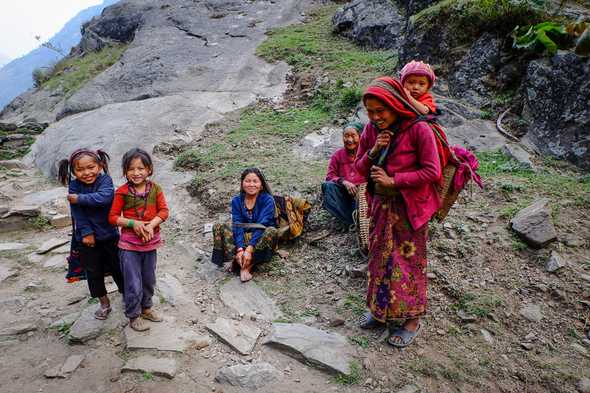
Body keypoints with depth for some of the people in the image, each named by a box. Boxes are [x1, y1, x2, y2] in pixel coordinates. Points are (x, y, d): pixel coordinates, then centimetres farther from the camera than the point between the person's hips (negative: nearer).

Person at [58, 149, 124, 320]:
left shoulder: (105, 180, -14)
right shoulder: (74, 186, -8)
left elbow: (104, 197, -34)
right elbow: (78, 213, -14)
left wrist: (79, 198, -28)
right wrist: (86, 232, -20)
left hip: (109, 235, -2)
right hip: (86, 237, 2)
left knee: (117, 268, 11)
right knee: (93, 272, 14)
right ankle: (104, 303, 31)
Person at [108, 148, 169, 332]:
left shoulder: (155, 189, -2)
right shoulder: (122, 192, -9)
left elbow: (164, 211, -6)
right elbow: (113, 217, -6)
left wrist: (151, 225, -21)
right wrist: (133, 223, -20)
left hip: (151, 241, 3)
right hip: (129, 243, -3)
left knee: (149, 279, 18)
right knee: (133, 284, 0)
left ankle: (146, 308, 39)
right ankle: (133, 316, 20)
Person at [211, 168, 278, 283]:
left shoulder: (268, 200, -12)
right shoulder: (236, 201, -2)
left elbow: (261, 226, -22)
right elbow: (237, 226, -13)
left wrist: (249, 249, -33)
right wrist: (240, 249, -28)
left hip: (260, 239, -3)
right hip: (243, 239, 3)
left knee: (271, 231, -34)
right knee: (218, 227, -16)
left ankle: (246, 266, -32)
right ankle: (234, 259, -32)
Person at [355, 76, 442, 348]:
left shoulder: (418, 130, -17)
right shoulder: (371, 129, 0)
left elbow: (432, 172, -18)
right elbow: (359, 168, 4)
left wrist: (393, 180, -21)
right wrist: (373, 152, -16)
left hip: (410, 206, -6)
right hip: (381, 205, 6)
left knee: (408, 261, 4)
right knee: (379, 257, 15)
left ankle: (412, 320, 21)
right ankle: (380, 309, 33)